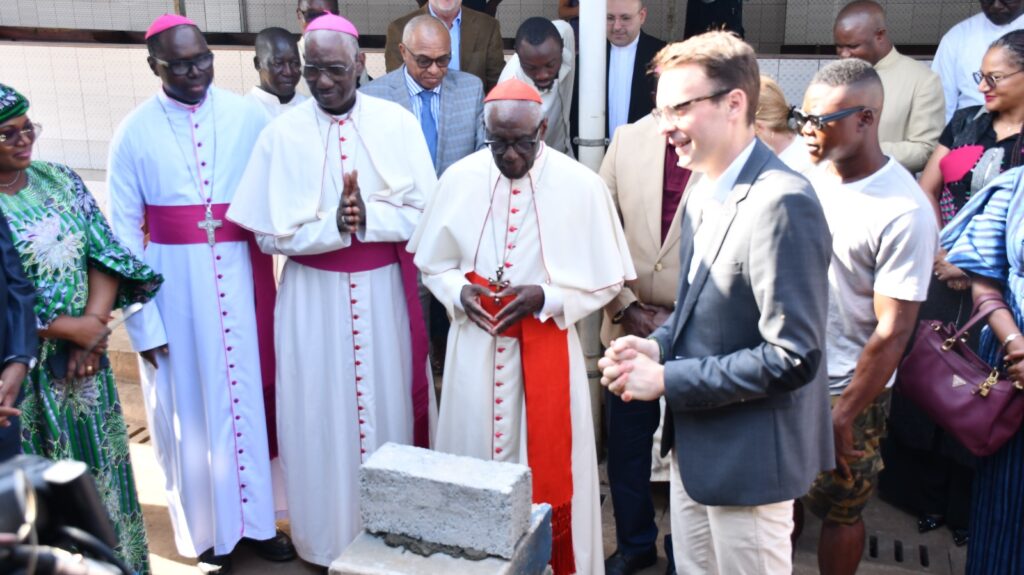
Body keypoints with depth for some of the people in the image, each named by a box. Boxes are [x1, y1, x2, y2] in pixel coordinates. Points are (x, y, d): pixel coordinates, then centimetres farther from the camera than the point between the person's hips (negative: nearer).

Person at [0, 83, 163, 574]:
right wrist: (74, 328, -15)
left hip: (84, 363, 5)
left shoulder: (59, 180, 3)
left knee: (100, 466, 16)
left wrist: (94, 323, -13)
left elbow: (106, 254, 0)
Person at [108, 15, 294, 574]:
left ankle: (256, 519, 31)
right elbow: (123, 235, -2)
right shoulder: (134, 132, -4)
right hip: (174, 288, 0)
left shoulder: (248, 116, -3)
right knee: (191, 410, 11)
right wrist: (142, 320, -6)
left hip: (242, 281, 1)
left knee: (251, 398, 12)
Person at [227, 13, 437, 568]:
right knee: (322, 412, 8)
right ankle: (330, 539, 28)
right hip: (314, 295, 0)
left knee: (389, 402, 11)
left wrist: (368, 218, -19)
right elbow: (271, 233, -7)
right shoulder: (282, 133, -5)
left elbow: (424, 213, -4)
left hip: (386, 290, 1)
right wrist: (334, 226, -20)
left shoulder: (397, 123, -4)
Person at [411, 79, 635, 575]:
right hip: (476, 346, 2)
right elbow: (433, 264, 8)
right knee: (473, 461, 13)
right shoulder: (459, 179, -3)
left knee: (549, 468, 8)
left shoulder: (582, 186, -11)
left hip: (547, 346, -2)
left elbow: (605, 281, -3)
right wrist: (459, 291, -12)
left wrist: (545, 297, -18)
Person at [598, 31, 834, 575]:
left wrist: (667, 380, -21)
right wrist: (657, 345, -3)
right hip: (694, 444, 8)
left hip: (749, 455, -8)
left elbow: (793, 358, -26)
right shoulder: (703, 192, 5)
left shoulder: (781, 203, -24)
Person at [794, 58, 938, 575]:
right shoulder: (807, 171, -3)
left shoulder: (905, 213, -19)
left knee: (839, 511, 13)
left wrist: (844, 417, -14)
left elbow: (892, 333, -17)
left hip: (845, 391, -4)